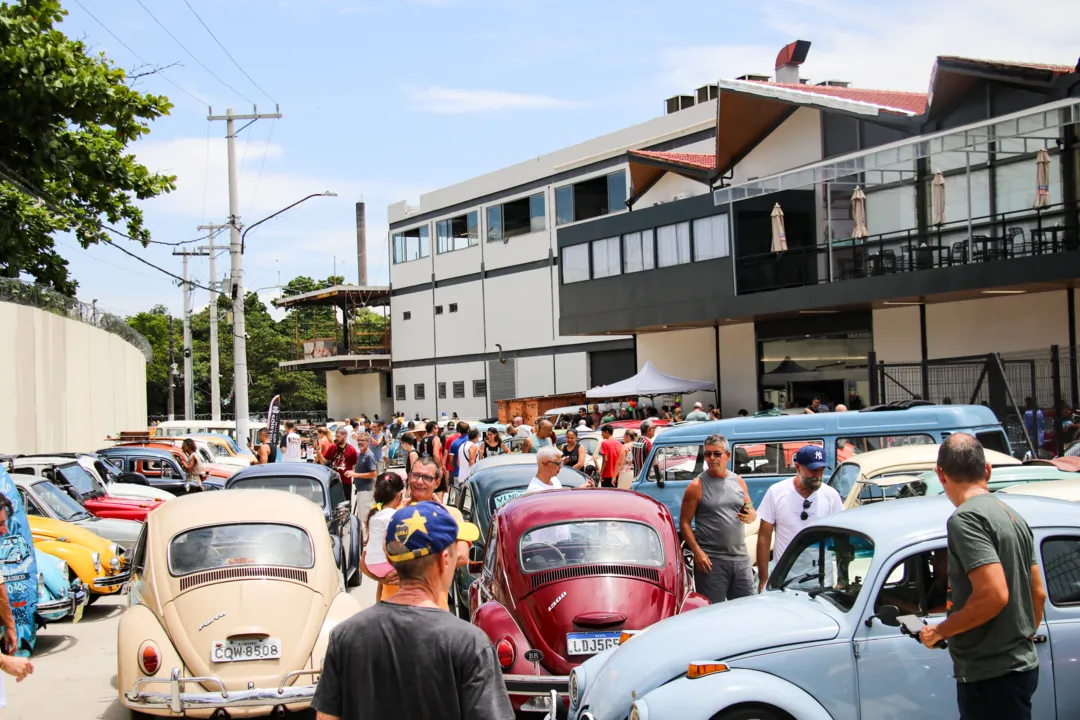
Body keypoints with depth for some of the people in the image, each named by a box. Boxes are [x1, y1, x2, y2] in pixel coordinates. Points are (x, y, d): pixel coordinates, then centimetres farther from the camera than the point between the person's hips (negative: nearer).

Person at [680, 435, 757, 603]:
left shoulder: (739, 482, 10)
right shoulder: (697, 486, -4)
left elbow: (751, 511, 22)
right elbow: (684, 523, -6)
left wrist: (751, 516, -4)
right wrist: (697, 551, -17)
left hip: (741, 558, 5)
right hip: (711, 560, -4)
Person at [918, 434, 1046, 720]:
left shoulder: (965, 519, -18)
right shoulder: (1013, 516, 12)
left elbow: (994, 594, -27)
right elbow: (1038, 594, 17)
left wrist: (939, 631, -15)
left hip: (991, 675, -9)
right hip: (1021, 664, 9)